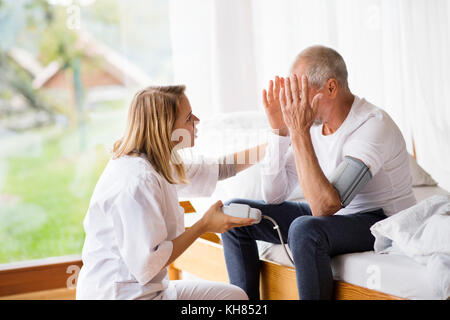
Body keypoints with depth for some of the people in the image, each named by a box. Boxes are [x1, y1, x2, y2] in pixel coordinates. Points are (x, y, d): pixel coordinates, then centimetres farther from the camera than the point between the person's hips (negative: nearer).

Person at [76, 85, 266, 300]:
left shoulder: (158, 166, 6)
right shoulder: (137, 182, -24)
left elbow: (216, 169, 22)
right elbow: (148, 264, -24)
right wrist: (204, 226, -16)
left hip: (151, 288, 10)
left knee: (234, 296, 11)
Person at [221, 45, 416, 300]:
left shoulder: (373, 126, -25)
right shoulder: (312, 118, -3)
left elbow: (325, 206, -35)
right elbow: (274, 196, -4)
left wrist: (300, 132, -34)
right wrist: (279, 129, -14)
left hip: (382, 221, -8)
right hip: (333, 212, 8)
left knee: (305, 229, -38)